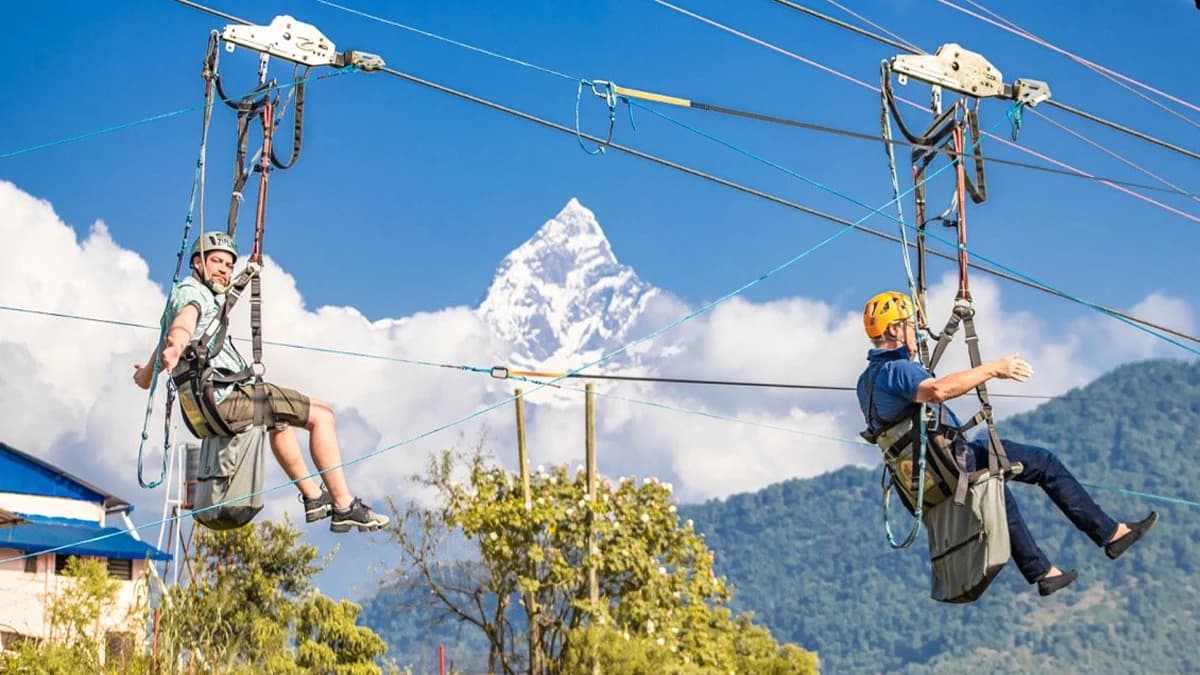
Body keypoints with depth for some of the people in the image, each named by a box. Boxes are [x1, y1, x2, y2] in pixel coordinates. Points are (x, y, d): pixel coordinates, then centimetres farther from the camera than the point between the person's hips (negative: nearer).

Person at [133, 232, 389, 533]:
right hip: (226, 397, -11)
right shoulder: (190, 291, -2)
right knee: (321, 414, -6)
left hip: (206, 407, 11)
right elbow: (185, 319, -31)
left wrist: (146, 372, 54)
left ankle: (313, 497, 36)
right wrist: (175, 344, -51)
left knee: (279, 418, 36)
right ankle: (344, 506, -10)